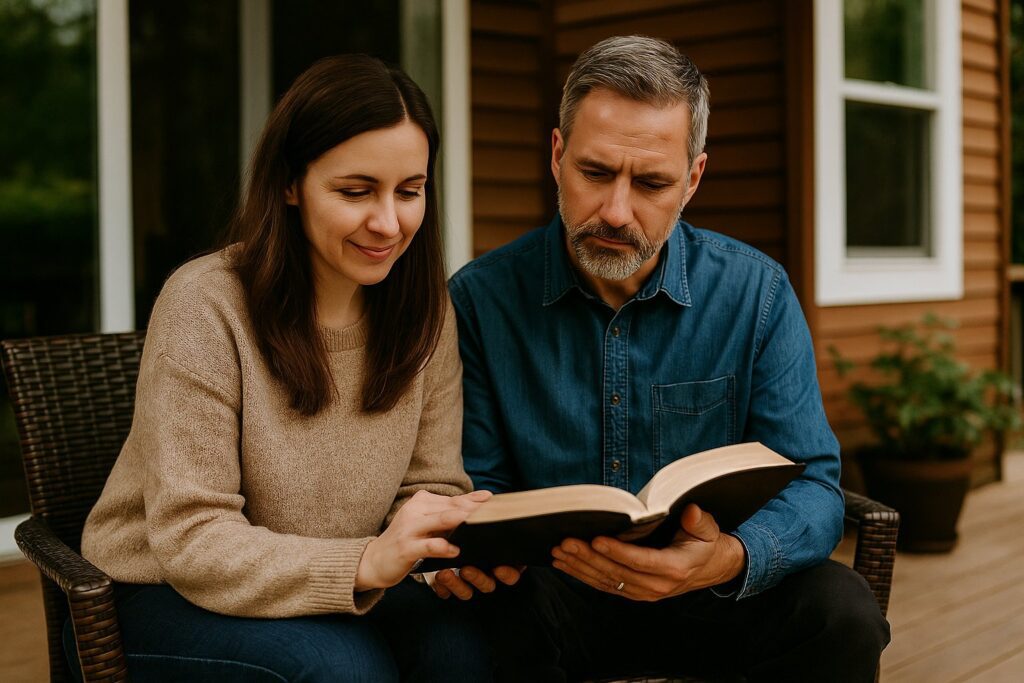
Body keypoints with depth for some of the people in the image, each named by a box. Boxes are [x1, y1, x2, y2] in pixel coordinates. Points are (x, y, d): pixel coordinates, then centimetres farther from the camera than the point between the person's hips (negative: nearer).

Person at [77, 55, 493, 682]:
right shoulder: (205, 305, -18)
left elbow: (430, 484, 0)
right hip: (163, 599, -4)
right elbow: (191, 541, -22)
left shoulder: (426, 312, -2)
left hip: (332, 587, 4)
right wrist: (366, 562, -37)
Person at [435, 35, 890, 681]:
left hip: (707, 597, 2)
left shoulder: (757, 293, -5)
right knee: (503, 618, -34)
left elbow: (811, 484, -8)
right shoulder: (482, 299, -6)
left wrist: (731, 559, -31)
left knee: (841, 609, -26)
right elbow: (477, 482, -1)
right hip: (554, 592, -1)